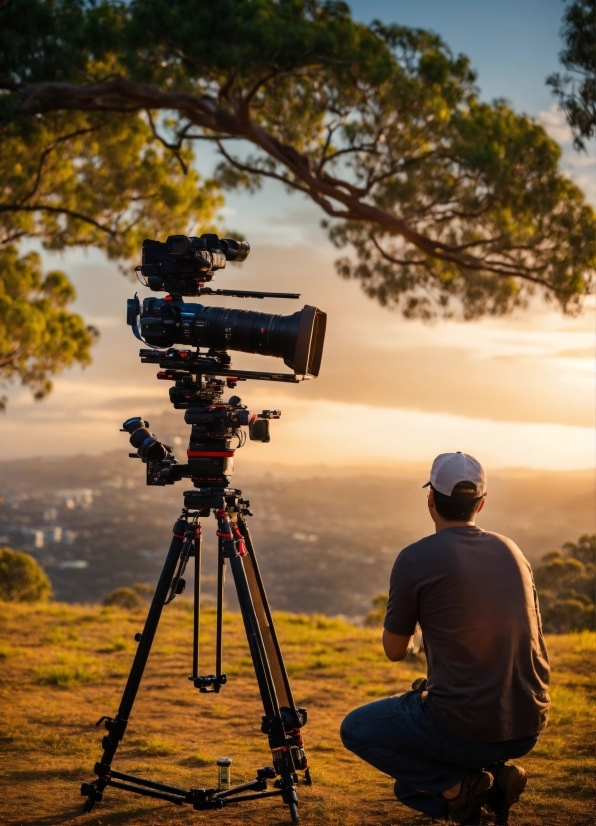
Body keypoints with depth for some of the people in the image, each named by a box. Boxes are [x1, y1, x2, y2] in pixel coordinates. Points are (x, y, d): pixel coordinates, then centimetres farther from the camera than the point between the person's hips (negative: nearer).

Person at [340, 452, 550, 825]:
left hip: (465, 727, -6)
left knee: (356, 729, 18)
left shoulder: (416, 558, -9)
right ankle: (493, 777, 6)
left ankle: (455, 785, 1)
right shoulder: (512, 551, 8)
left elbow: (395, 650, 3)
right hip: (528, 727, 7)